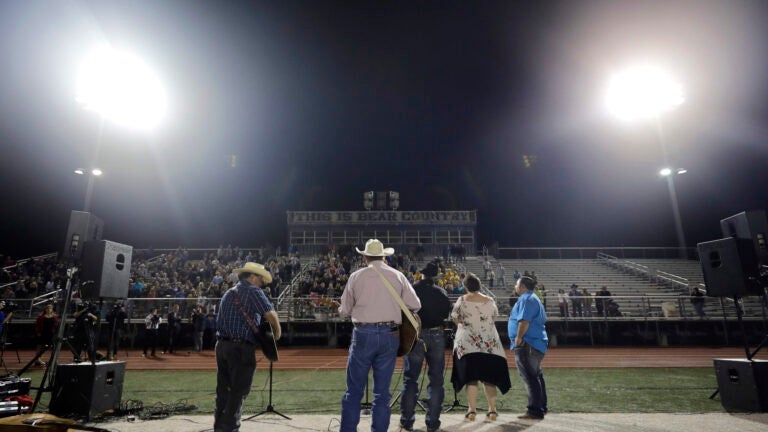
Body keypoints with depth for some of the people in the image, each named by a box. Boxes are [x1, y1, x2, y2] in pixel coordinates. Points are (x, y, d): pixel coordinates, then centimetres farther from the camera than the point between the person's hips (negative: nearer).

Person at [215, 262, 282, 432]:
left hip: (222, 345, 8)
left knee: (223, 390, 16)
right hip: (241, 348, -8)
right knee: (239, 391, 1)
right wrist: (277, 332, -2)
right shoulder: (253, 291, -8)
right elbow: (271, 314, -19)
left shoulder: (228, 293, 18)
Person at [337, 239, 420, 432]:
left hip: (363, 333, -1)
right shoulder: (398, 276, 4)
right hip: (390, 335, 2)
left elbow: (344, 310, 6)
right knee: (382, 392, 12)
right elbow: (416, 305, 3)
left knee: (354, 390, 10)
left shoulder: (356, 276, 1)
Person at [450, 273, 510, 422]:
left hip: (467, 345, -2)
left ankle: (472, 410, 6)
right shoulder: (490, 301, 0)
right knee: (489, 378, 12)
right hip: (490, 345, 2)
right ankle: (492, 410, 16)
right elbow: (495, 314, 14)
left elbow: (455, 318, 1)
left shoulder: (462, 300, -7)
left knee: (471, 378, 4)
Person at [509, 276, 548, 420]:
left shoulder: (526, 299, -14)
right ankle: (541, 407, 26)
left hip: (527, 345, -11)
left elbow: (524, 321, -24)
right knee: (536, 376, 17)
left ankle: (535, 410, -5)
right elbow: (542, 320, 25)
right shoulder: (534, 298, 20)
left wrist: (518, 338, -20)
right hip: (538, 343, 11)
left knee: (529, 377, -8)